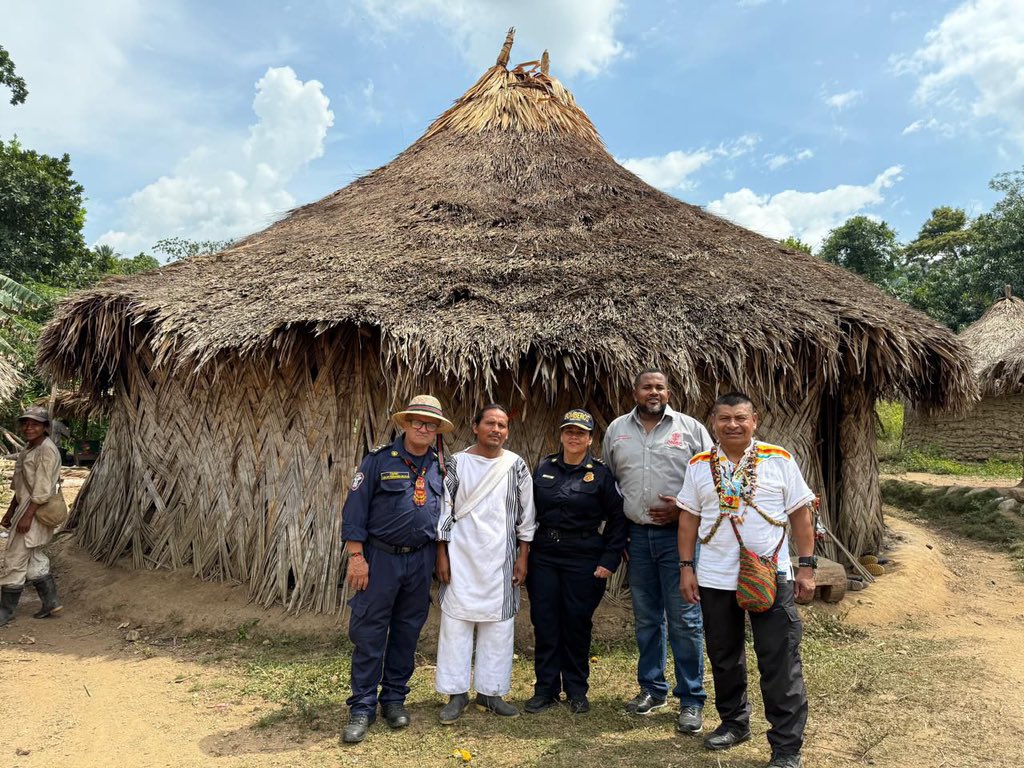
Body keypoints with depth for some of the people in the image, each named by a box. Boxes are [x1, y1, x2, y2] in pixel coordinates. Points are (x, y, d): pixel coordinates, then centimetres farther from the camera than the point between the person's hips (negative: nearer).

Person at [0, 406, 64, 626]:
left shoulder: (46, 451, -18)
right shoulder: (28, 448, 12)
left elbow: (42, 489, -21)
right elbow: (21, 484, 18)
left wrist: (27, 515, -22)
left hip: (36, 511, -10)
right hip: (25, 507, 10)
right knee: (33, 558, 14)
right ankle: (51, 602, 21)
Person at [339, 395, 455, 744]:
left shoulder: (439, 467, 6)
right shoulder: (379, 460, -6)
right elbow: (354, 510, -8)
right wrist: (356, 556, -13)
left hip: (421, 561, 4)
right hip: (380, 557, -4)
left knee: (408, 631, 12)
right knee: (369, 632, 1)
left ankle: (394, 698, 28)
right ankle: (362, 707, 14)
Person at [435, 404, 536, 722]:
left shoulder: (516, 466, 2)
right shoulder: (457, 463, -1)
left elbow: (526, 514, 5)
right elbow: (445, 511, 0)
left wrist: (523, 558, 1)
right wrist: (442, 556, -3)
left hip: (500, 560, 1)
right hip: (461, 557, -1)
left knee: (499, 625, 7)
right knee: (456, 622, 3)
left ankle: (490, 692, 21)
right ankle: (457, 693, 17)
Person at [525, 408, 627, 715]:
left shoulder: (601, 474, -2)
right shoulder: (544, 468, 6)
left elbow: (618, 520, -1)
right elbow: (530, 511, 11)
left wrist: (609, 560, -8)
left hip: (583, 559, -2)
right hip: (544, 556, 3)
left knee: (577, 624, 7)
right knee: (544, 624, 6)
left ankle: (577, 691, 24)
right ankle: (546, 690, 21)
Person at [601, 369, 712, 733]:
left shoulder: (690, 428, 0)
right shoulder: (616, 430, 8)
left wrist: (684, 508, -11)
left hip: (678, 534, -3)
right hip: (637, 535, 3)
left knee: (684, 619, 0)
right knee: (646, 618, 14)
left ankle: (692, 700, 13)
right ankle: (652, 688, 29)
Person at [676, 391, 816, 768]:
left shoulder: (779, 460, -2)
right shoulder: (699, 465, 2)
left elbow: (800, 515, 1)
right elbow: (688, 519, 6)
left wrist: (807, 566, -3)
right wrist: (686, 568, 1)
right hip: (715, 581, 3)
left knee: (780, 663, 2)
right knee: (724, 657, 16)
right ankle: (734, 722, 36)